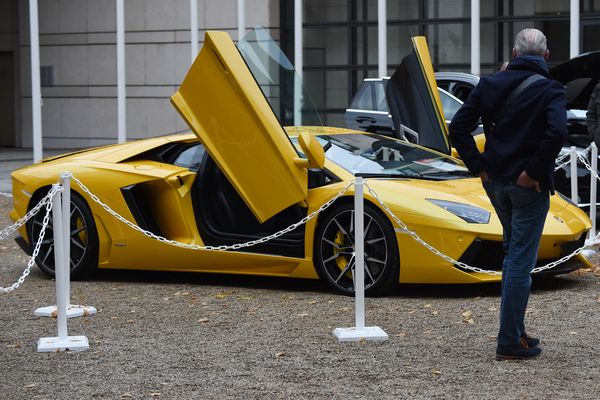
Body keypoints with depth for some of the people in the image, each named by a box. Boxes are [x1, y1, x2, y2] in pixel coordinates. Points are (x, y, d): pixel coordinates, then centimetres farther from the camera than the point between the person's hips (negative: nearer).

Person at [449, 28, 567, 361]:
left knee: (512, 253, 22)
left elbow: (458, 128, 1)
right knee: (521, 261, 0)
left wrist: (478, 166, 2)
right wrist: (535, 171, -18)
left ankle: (515, 331, 26)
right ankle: (510, 343, 2)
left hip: (495, 182, 5)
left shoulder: (490, 84, 5)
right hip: (528, 186, -5)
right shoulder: (549, 89, -10)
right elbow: (557, 132, -27)